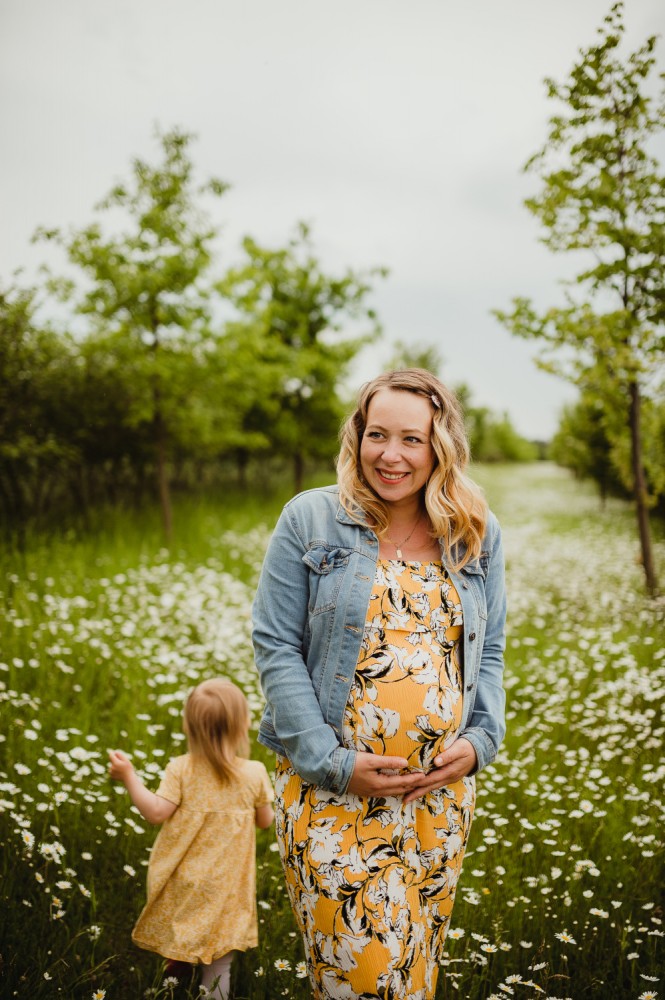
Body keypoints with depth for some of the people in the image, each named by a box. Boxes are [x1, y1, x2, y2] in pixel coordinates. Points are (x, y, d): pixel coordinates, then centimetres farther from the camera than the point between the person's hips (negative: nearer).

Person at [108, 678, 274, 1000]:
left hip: (183, 882, 0)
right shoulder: (255, 774, -13)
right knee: (218, 960, 13)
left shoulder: (180, 770, -17)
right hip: (225, 886, 0)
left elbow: (155, 812, -18)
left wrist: (129, 777, -12)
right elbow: (265, 821, -2)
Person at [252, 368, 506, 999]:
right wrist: (332, 761, -13)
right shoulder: (309, 520, -4)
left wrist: (479, 740, -3)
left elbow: (488, 654, 12)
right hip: (331, 790, -3)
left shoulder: (477, 534, 6)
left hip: (441, 792, 3)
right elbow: (275, 646, -6)